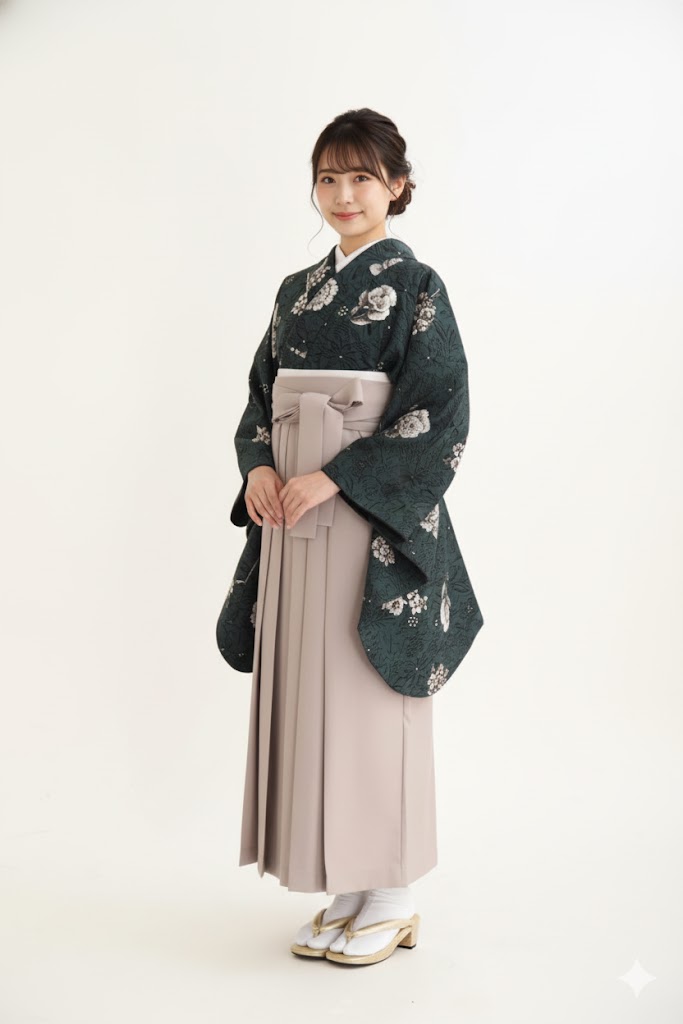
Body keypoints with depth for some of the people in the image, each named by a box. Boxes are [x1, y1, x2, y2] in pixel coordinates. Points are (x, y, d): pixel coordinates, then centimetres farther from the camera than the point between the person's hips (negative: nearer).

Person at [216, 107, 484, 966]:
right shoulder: (297, 291, 15)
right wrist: (259, 466, -3)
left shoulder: (413, 285, -4)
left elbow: (438, 416, -12)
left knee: (370, 694, -2)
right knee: (308, 690, 8)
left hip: (371, 513, -6)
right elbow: (261, 396, 17)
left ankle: (393, 898, 15)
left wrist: (337, 478, -18)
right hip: (292, 511, 7)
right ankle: (345, 891, 23)